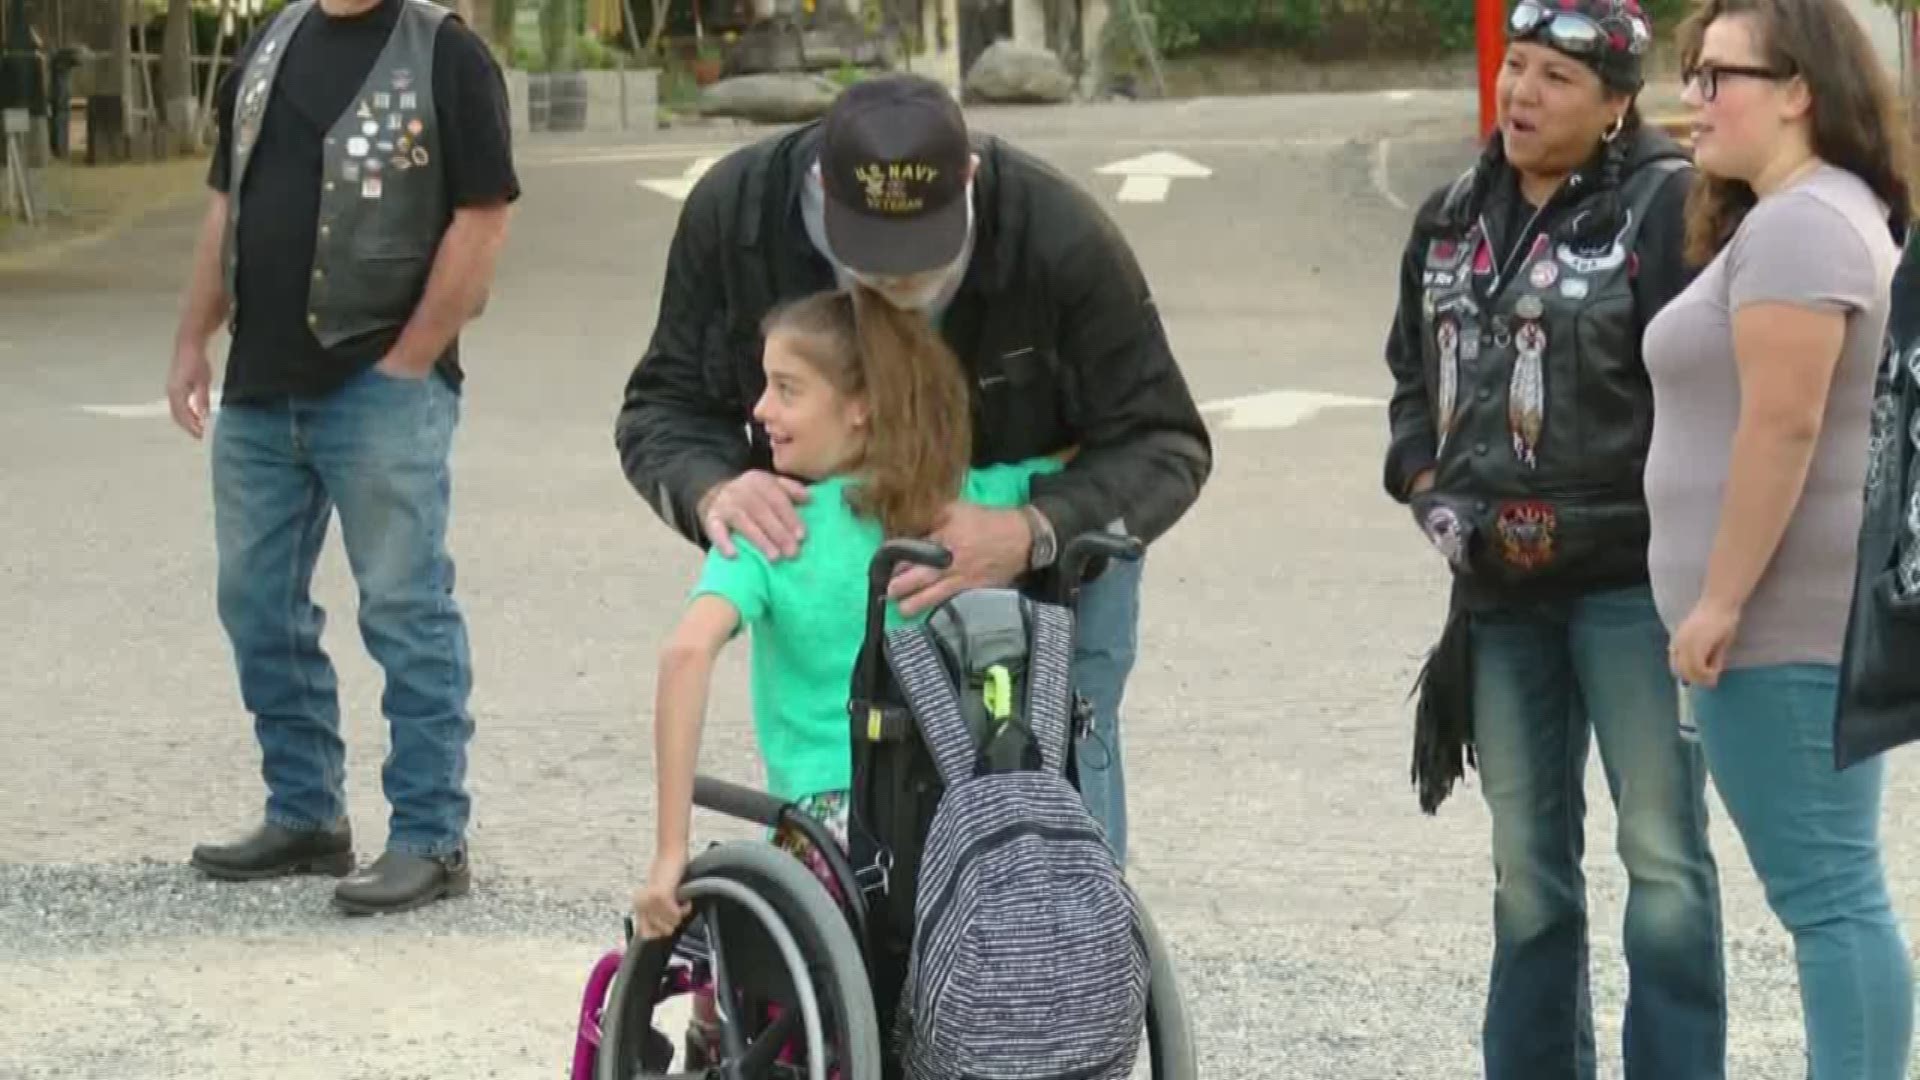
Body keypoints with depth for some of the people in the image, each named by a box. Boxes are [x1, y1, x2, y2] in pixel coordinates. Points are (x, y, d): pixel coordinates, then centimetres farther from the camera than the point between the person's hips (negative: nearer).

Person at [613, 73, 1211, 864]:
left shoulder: (1063, 240, -30)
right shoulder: (734, 212, -24)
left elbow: (1164, 445, -23)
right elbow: (661, 409, -13)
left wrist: (1032, 537, -42)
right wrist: (713, 490, -37)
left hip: (1048, 549, -2)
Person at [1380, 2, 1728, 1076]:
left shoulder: (1668, 205, -10)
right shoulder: (1454, 219, 11)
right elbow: (1414, 374, 22)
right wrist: (1429, 492, 7)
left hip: (1630, 584, -6)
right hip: (1498, 590, 7)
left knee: (1662, 853, -4)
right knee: (1528, 866, 14)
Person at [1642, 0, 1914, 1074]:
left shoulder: (1797, 225, -15)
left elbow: (1782, 422, -22)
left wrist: (1720, 598, -20)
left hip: (1783, 619, -11)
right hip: (1819, 612, 11)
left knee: (1828, 890, -10)